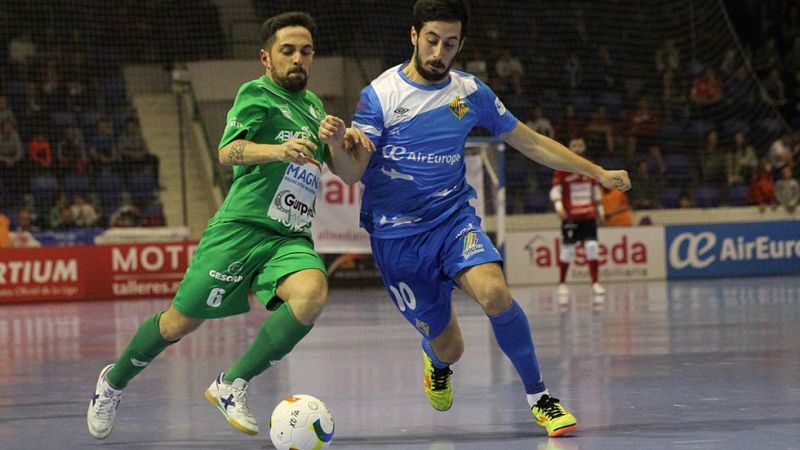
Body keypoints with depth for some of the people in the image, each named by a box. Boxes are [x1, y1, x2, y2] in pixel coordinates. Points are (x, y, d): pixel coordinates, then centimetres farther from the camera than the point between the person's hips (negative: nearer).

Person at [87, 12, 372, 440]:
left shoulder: (312, 104, 19)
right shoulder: (257, 94, -3)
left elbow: (332, 164, 33)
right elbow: (228, 152, -19)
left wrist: (339, 140, 9)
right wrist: (277, 150, -38)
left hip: (291, 239, 5)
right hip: (240, 229, -5)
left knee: (312, 294, -27)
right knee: (180, 322, 0)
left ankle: (232, 385, -18)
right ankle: (114, 381, 29)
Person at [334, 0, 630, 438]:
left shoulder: (469, 93, 2)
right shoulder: (380, 95, -8)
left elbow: (530, 142, 12)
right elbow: (352, 172, -15)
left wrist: (598, 173, 12)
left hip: (453, 219, 2)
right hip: (395, 235, -1)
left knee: (494, 293, -30)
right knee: (448, 348, 1)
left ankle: (539, 396, -13)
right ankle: (436, 362, 43)